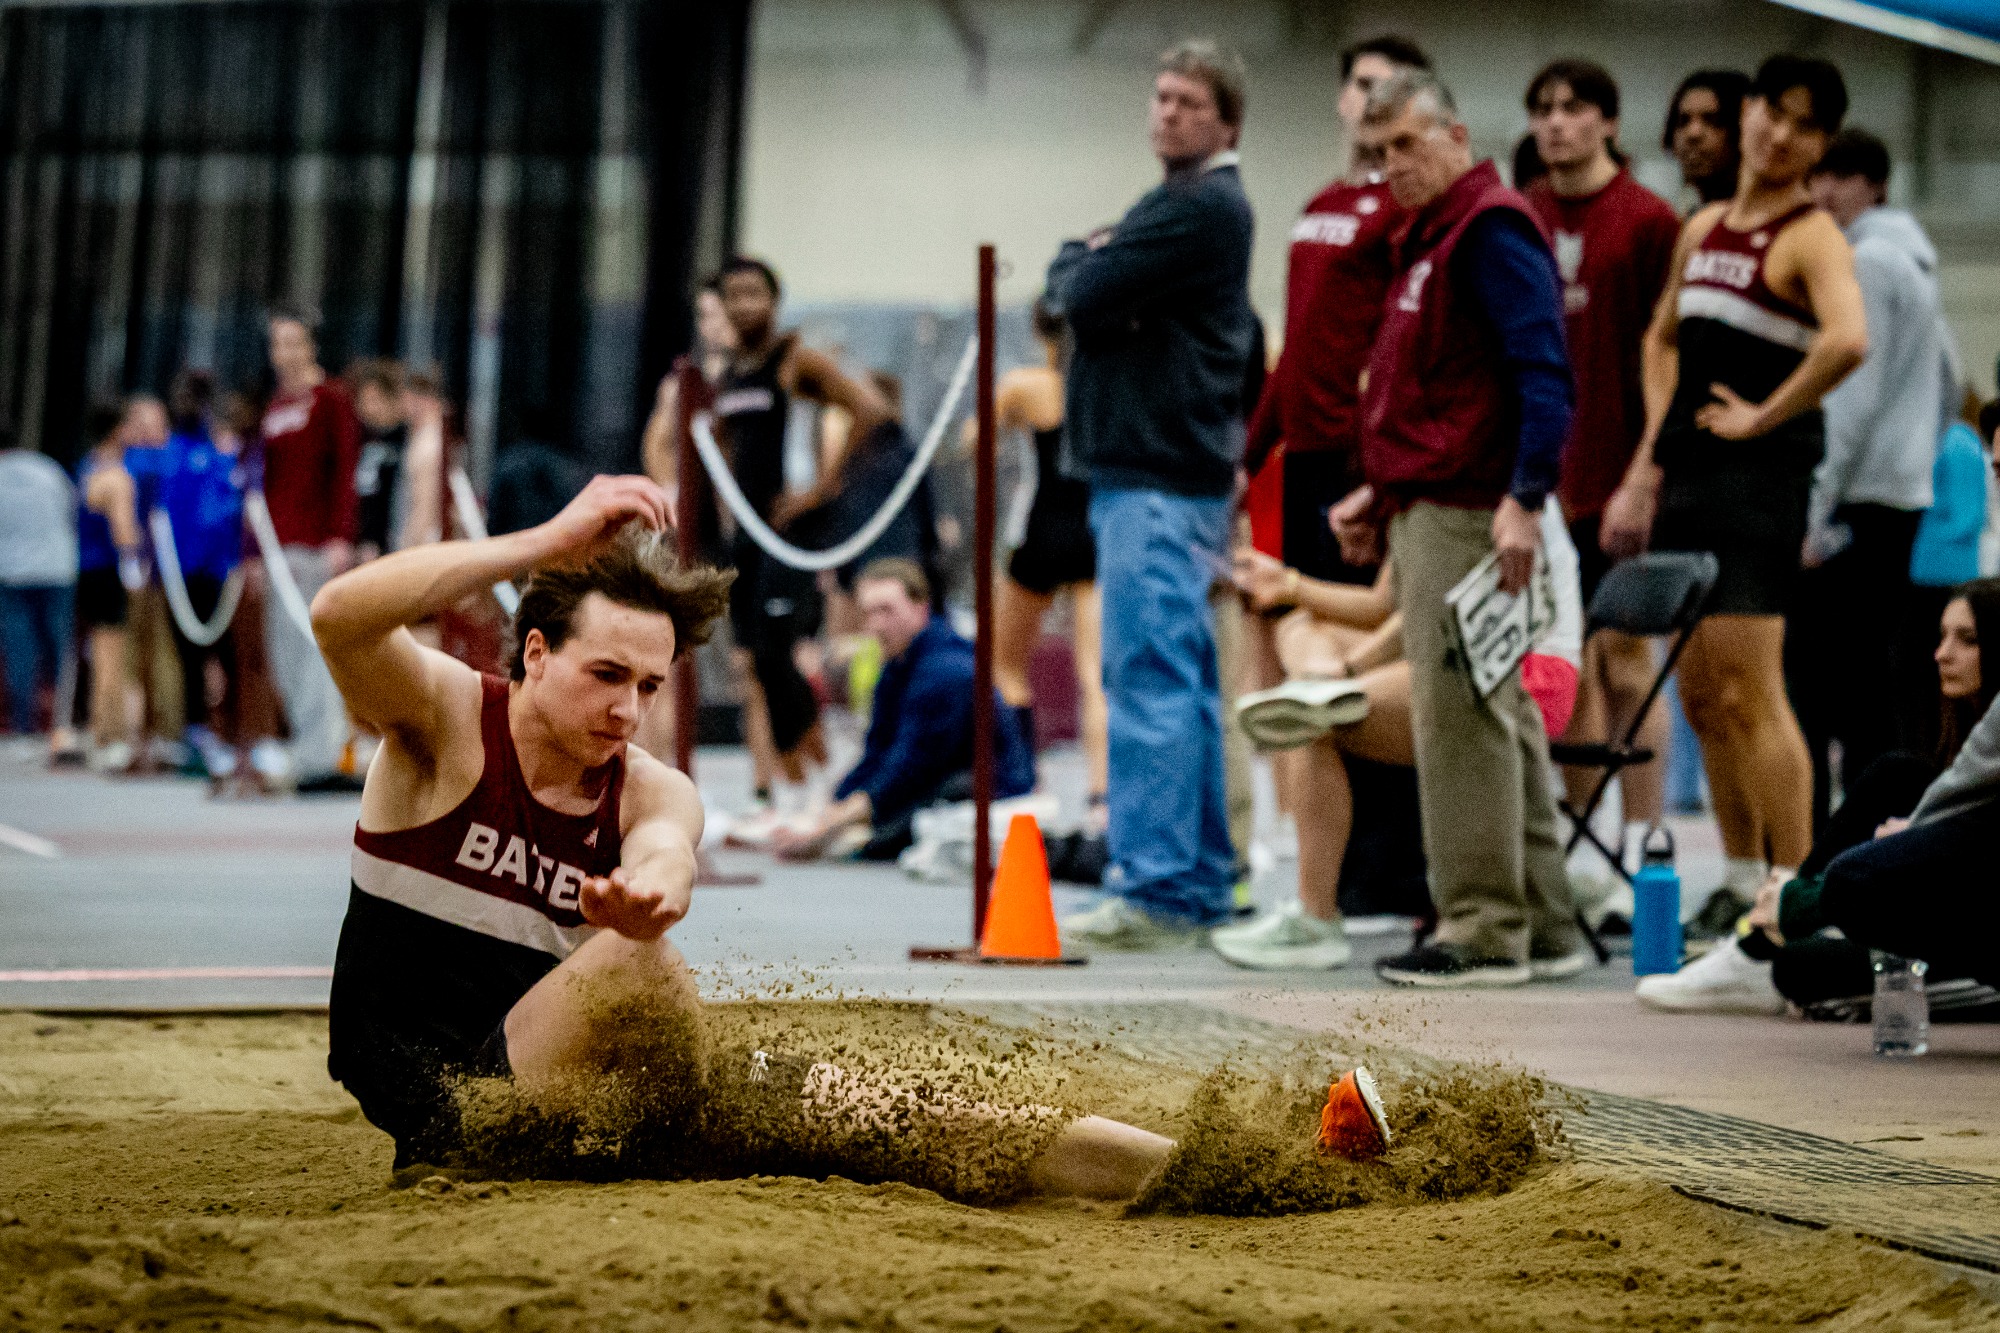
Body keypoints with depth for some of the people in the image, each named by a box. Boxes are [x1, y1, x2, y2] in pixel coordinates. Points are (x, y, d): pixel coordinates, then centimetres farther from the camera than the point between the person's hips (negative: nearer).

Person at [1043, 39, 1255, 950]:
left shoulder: (1204, 207, -11)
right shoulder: (1174, 203, 21)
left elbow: (1084, 293, -16)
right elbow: (1072, 289, 20)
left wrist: (1080, 265, 5)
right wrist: (1087, 269, -1)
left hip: (1161, 475, -10)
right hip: (1159, 468, 10)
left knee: (1151, 678, -13)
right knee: (1186, 683, 11)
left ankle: (1155, 892, -16)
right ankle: (1201, 889, 16)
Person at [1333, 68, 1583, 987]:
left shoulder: (1491, 230, -11)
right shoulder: (1429, 238, 20)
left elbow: (1542, 377, -20)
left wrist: (1523, 500, -28)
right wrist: (1380, 494, 21)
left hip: (1466, 514, -10)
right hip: (1428, 513, 10)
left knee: (1460, 715, -9)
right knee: (1497, 715, 12)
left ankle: (1483, 932, -7)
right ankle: (1542, 927, 17)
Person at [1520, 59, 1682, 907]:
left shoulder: (1647, 221, -3)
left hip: (1618, 475, -5)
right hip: (1536, 475, 5)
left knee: (1624, 660, -2)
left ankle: (1639, 855, 3)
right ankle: (1578, 848, 16)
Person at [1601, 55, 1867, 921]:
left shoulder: (1811, 238, -8)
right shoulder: (1703, 229, 15)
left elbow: (1847, 341, -27)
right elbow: (1663, 338, 28)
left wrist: (1764, 417, -16)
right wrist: (1655, 446, 15)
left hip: (1761, 471, -8)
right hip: (1685, 473, 8)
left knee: (1748, 693, -13)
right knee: (1700, 695, 12)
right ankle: (1741, 881, 21)